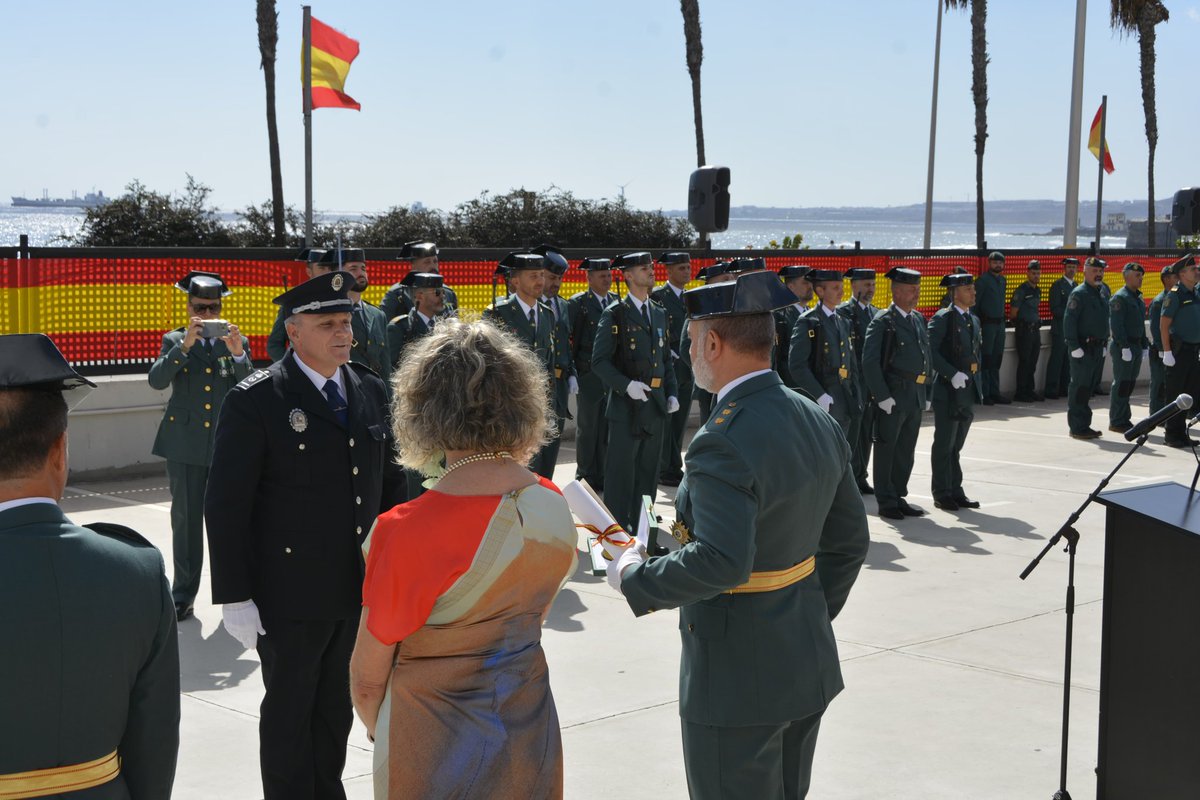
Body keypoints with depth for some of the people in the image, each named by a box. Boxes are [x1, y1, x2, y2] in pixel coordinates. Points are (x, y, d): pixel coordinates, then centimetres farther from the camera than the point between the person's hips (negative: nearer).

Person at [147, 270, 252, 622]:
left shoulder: (237, 342, 7)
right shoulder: (174, 341, 6)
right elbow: (156, 380, -10)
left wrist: (238, 355, -19)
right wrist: (185, 345, -21)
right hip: (186, 444, 0)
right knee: (186, 520, 4)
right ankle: (183, 594, 12)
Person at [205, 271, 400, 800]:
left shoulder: (370, 391, 6)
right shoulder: (255, 401, -13)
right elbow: (226, 507, -13)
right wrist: (234, 597, -15)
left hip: (359, 590, 6)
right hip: (292, 594, -5)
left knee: (336, 708, 18)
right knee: (289, 711, 8)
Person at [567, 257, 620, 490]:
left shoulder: (617, 301, 10)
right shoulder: (577, 303, -4)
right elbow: (569, 339, -5)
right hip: (589, 375, -4)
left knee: (608, 427, 8)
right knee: (587, 428, 3)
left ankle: (602, 477, 17)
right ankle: (586, 478, 12)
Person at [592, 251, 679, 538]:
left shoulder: (659, 314, 14)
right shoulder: (615, 315, -6)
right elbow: (600, 361, -10)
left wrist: (671, 394, 8)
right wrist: (626, 385, -22)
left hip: (656, 404, 6)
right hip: (626, 404, -6)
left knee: (648, 470, 12)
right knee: (621, 471, -3)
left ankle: (642, 524, 21)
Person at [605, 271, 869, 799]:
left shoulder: (723, 441, -23)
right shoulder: (818, 423, 4)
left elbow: (721, 560, -34)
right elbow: (848, 542, 11)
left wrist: (634, 577, -19)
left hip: (737, 679, -9)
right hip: (808, 665, 9)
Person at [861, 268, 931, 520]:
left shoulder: (918, 319, 14)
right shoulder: (883, 321, -10)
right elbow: (870, 362, -15)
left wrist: (924, 390, 13)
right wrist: (882, 396, -18)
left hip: (916, 396, 7)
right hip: (893, 395, -7)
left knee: (906, 450, 13)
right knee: (886, 449, 2)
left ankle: (899, 497, 23)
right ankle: (886, 502, 9)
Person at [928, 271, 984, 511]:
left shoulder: (973, 320, 15)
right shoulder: (942, 319, -9)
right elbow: (931, 352, -17)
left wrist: (977, 383, 14)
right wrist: (953, 374, -22)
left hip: (969, 391, 7)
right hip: (948, 391, -7)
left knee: (956, 445, 13)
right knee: (944, 445, 0)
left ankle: (955, 491, 18)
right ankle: (942, 494, 7)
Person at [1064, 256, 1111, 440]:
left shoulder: (1102, 294, 16)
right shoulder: (1079, 294, -10)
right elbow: (1069, 321, -15)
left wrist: (1105, 344, 17)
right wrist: (1074, 347, -19)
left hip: (1098, 349, 8)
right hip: (1083, 349, -8)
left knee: (1089, 388, 12)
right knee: (1079, 387, -6)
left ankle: (1084, 425, 19)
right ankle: (1077, 427, -2)